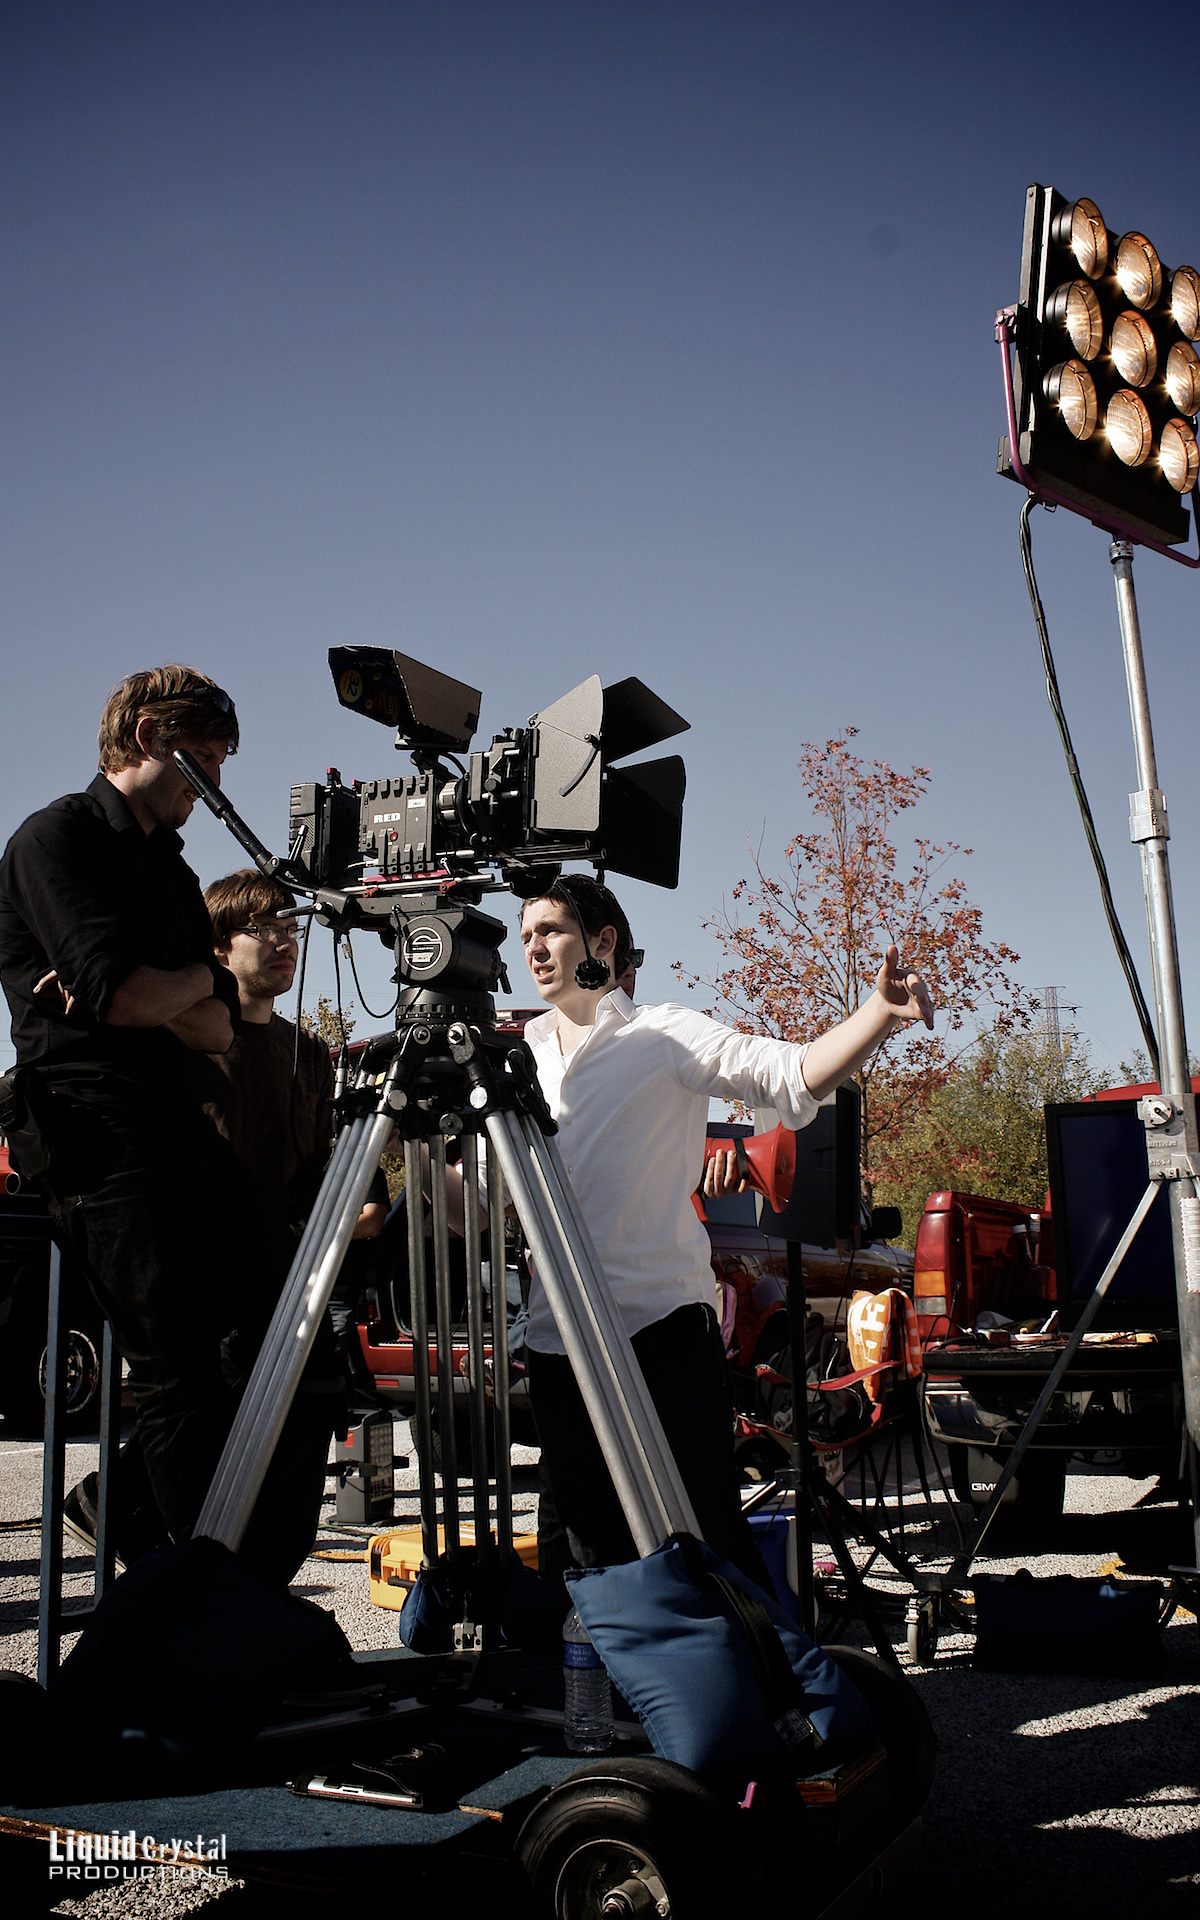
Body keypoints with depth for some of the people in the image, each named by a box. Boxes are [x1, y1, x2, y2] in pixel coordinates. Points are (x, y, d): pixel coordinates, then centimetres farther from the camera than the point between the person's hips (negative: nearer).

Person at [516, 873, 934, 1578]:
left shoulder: (664, 1036, -1)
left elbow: (793, 1076, -15)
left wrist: (882, 1013, -31)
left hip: (664, 1329, -5)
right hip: (556, 1341, 5)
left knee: (711, 1535, -4)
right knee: (597, 1551, 12)